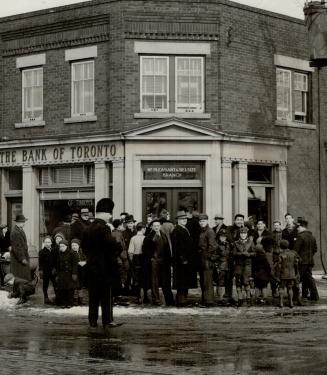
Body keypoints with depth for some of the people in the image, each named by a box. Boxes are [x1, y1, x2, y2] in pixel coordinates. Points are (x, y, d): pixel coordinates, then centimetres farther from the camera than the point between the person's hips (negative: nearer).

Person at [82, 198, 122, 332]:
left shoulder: (88, 229, 10)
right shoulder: (104, 228, -15)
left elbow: (84, 246, 18)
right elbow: (111, 245, -22)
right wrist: (116, 252, -5)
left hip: (91, 266, 7)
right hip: (104, 266, -7)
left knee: (93, 295, 11)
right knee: (106, 295, -2)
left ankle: (92, 321, 14)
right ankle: (107, 321, -2)